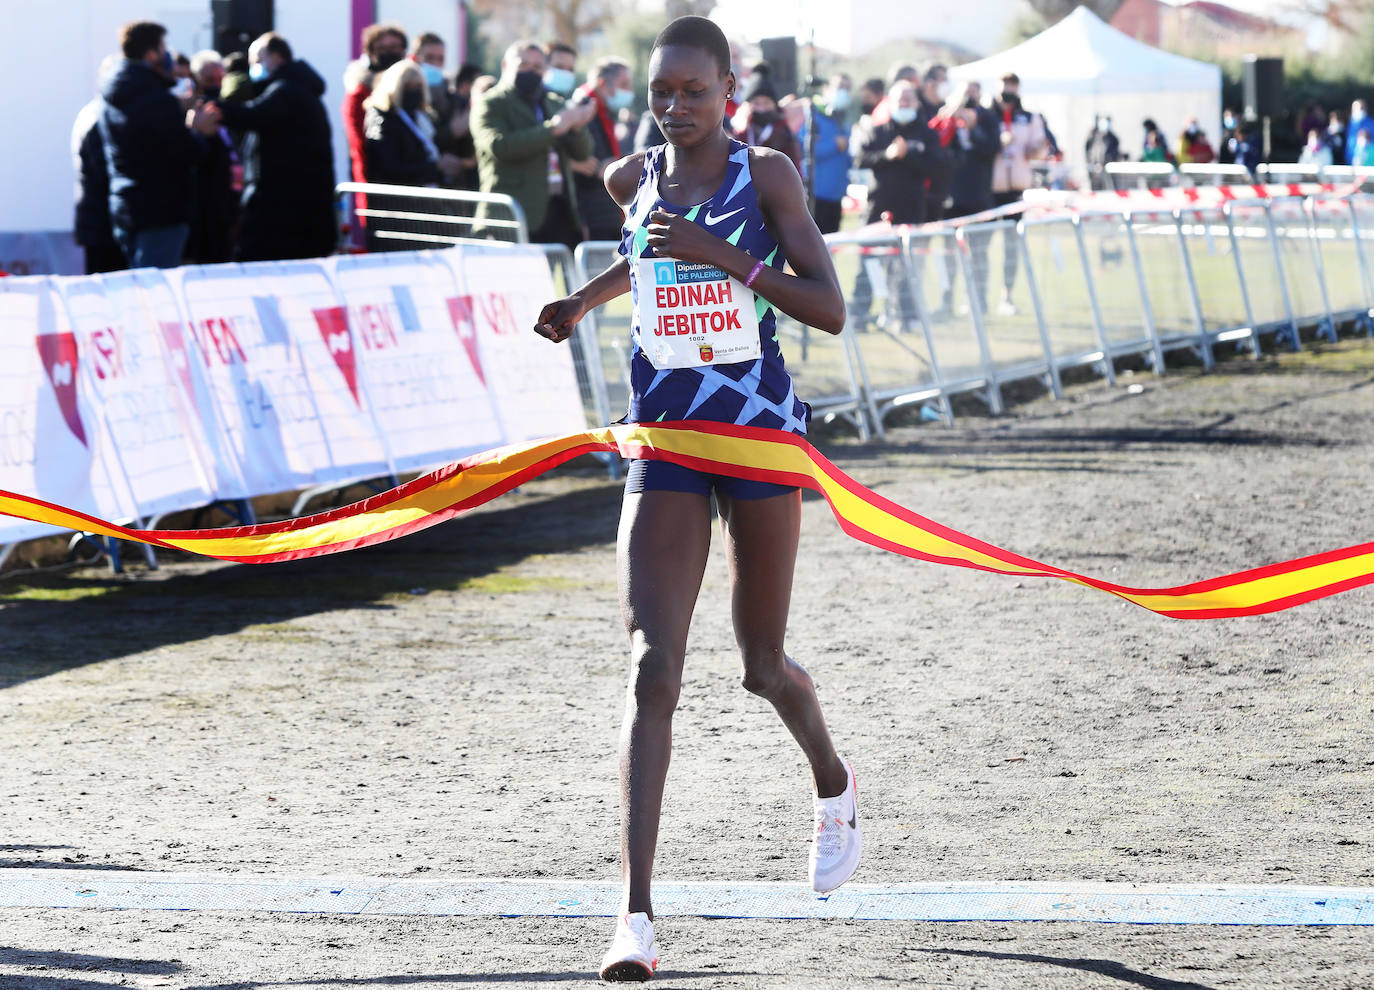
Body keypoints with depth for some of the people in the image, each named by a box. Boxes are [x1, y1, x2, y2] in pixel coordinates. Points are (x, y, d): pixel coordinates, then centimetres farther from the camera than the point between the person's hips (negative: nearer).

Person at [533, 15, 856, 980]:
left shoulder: (766, 173, -7)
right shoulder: (634, 178, 5)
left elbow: (829, 309, -14)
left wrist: (723, 254, -23)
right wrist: (587, 299, 13)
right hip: (663, 439, 2)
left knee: (763, 667, 11)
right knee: (652, 670, -12)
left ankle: (834, 783, 48)